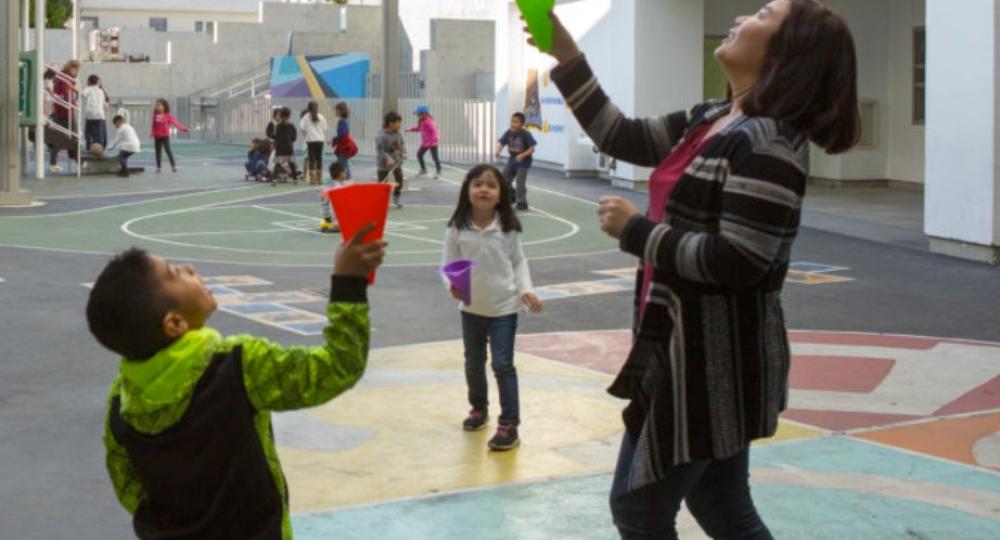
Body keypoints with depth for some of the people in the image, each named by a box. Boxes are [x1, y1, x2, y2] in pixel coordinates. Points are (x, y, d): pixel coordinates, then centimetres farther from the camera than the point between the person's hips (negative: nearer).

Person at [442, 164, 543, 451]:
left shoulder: (508, 228, -10)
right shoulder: (457, 229, -10)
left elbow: (518, 261, 1)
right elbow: (449, 264, -5)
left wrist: (525, 290, -11)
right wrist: (453, 285, -24)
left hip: (504, 307, -3)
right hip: (472, 308, 3)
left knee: (502, 365, -5)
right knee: (473, 363, 20)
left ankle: (509, 425, 1)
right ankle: (478, 408, 43)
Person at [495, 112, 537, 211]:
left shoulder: (525, 134, -20)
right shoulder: (508, 133, -6)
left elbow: (532, 148, -18)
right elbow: (501, 143, -6)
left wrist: (522, 155, -31)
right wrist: (498, 151, -28)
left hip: (523, 162, -6)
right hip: (512, 160, 6)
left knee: (520, 182, -10)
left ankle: (521, 202, 3)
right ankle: (512, 197, 30)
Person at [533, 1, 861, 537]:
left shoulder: (767, 142, -20)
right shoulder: (711, 120, 9)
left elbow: (737, 262, -26)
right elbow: (622, 137, 17)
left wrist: (634, 230, -17)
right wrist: (564, 55, 11)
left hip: (713, 356, -9)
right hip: (691, 347, 9)